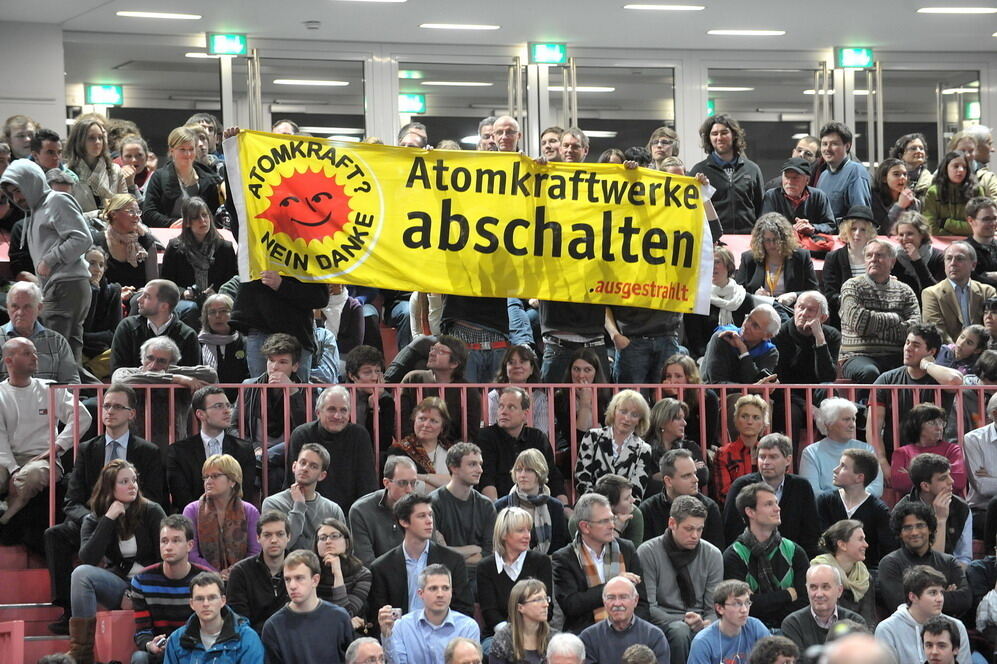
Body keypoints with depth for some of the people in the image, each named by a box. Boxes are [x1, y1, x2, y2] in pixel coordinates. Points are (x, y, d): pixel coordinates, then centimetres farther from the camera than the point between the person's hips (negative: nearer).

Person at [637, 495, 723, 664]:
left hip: (703, 626, 2)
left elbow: (714, 607, 7)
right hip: (662, 623, -2)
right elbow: (648, 606, -7)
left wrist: (706, 625, -17)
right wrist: (682, 621, -21)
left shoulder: (713, 555, 8)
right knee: (680, 631, -37)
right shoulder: (648, 553, -2)